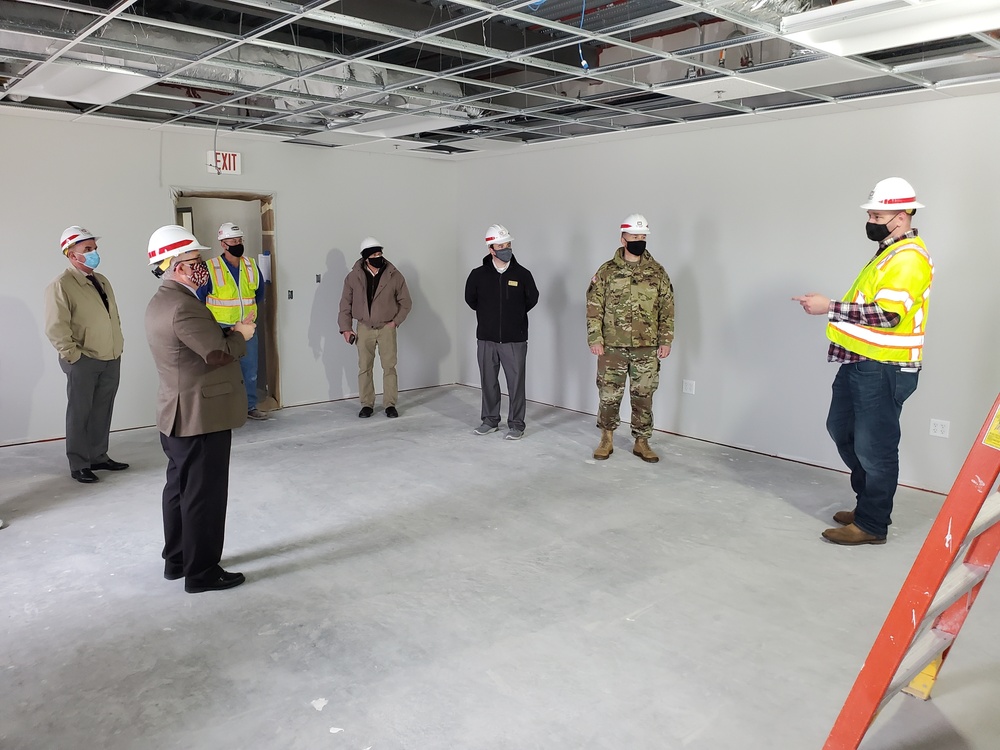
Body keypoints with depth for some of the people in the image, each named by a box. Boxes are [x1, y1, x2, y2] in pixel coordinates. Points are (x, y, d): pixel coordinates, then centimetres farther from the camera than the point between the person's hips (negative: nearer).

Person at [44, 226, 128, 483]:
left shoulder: (102, 281, 14)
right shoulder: (61, 285, -10)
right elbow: (55, 328, -15)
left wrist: (118, 344, 12)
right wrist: (73, 355, -16)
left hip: (112, 359, 7)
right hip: (83, 362, -7)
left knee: (102, 412, 14)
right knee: (80, 413, 3)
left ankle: (99, 457, 26)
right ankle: (78, 465, 13)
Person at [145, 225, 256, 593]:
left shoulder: (161, 301, 11)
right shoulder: (184, 305, -23)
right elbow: (220, 353, -27)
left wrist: (228, 332, 0)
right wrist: (240, 334, -9)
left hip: (177, 414, 11)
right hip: (201, 415, -11)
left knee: (180, 487, 19)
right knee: (204, 494, 0)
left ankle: (177, 559, 31)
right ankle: (201, 572, 11)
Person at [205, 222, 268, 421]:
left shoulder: (251, 265, 5)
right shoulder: (210, 268, -10)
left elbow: (260, 292, 18)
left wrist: (251, 310, 11)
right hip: (222, 329, -4)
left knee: (250, 369, 11)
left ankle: (250, 406, 23)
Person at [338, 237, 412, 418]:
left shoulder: (394, 275, -5)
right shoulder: (354, 276, -3)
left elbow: (405, 302, 3)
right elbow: (345, 304, 4)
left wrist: (396, 321, -5)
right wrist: (345, 328, 0)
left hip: (387, 328, -1)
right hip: (364, 328, 1)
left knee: (389, 367, -1)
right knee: (364, 368, 5)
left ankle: (390, 404, 9)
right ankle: (367, 404, 16)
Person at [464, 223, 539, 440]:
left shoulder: (522, 274, -4)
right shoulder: (478, 274, -2)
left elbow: (532, 299, 12)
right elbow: (470, 298, 15)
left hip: (514, 339, -2)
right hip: (486, 339, 2)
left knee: (516, 382, 1)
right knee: (488, 381, 12)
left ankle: (516, 425, 11)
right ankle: (490, 421, 26)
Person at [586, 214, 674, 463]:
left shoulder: (657, 272, 4)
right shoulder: (607, 271, 1)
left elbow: (667, 309, 5)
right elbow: (594, 307, 0)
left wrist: (666, 340, 0)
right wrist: (595, 339, -7)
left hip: (647, 348, 1)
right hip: (612, 347, -1)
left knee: (643, 397, 7)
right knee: (609, 395, 4)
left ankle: (641, 443, 20)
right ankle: (607, 440, 21)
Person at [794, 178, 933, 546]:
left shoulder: (909, 257, -16)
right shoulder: (888, 252, 17)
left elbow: (889, 314, -26)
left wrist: (830, 308, -24)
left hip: (884, 370, -11)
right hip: (859, 363, 11)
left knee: (874, 447, -2)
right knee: (841, 430, 19)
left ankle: (872, 524, 12)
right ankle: (869, 501, 33)